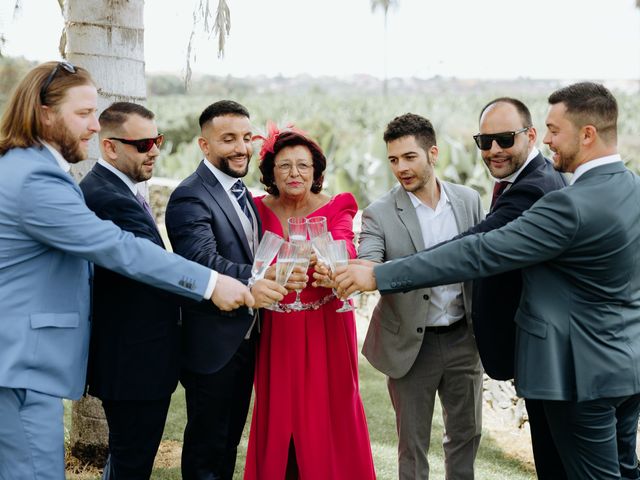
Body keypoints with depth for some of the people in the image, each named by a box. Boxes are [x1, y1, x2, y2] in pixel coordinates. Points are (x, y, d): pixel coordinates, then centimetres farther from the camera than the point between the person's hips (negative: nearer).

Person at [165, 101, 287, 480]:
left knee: (230, 440, 20)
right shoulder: (191, 197, -17)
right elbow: (202, 259, -32)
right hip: (213, 344, -8)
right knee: (206, 449, 5)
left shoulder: (242, 193, 13)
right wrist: (250, 282, -48)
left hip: (246, 339, 9)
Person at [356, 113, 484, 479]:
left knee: (466, 432, 18)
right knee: (413, 442, 10)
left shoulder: (469, 200, 0)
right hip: (411, 344, -3)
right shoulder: (380, 214, -10)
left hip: (463, 338, 3)